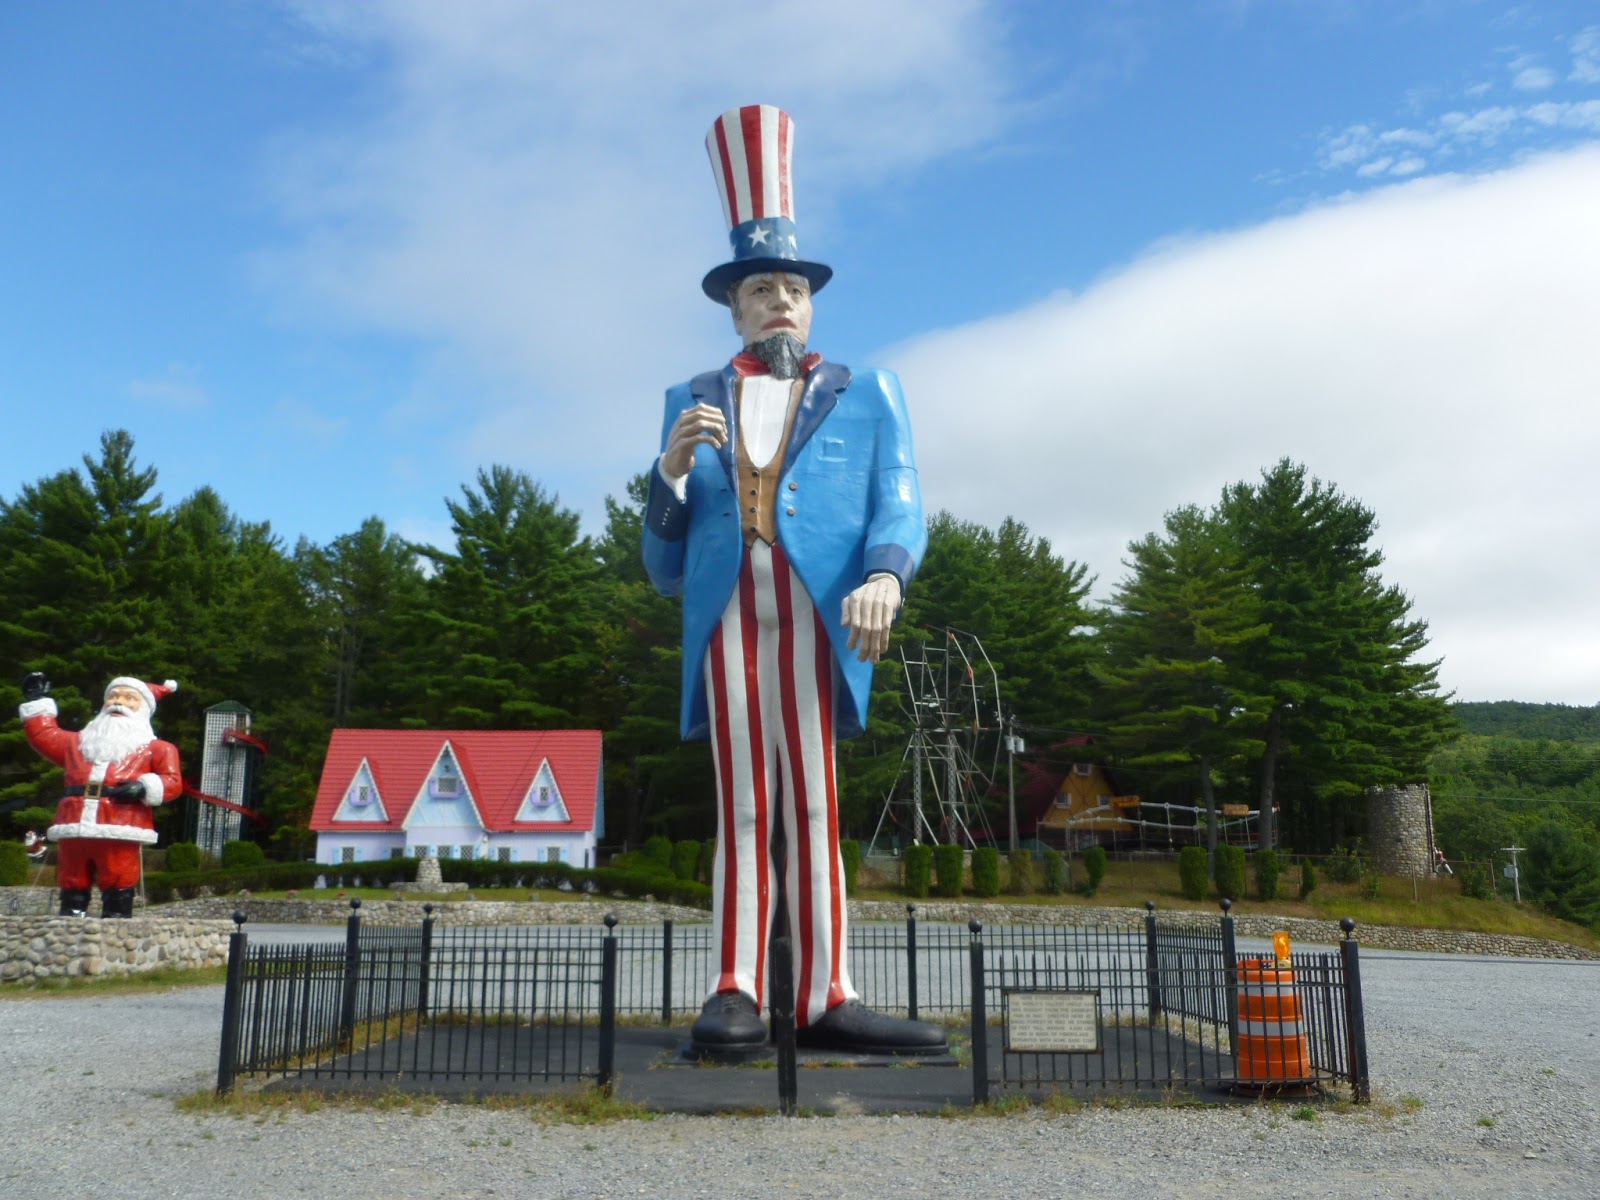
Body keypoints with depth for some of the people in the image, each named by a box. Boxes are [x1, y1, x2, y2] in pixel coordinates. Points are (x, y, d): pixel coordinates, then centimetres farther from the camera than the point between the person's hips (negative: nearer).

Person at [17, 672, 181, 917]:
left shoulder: (156, 748, 13)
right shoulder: (78, 742, 30)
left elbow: (172, 782, 1)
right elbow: (43, 735, 38)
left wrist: (145, 788, -16)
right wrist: (37, 702, 38)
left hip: (119, 833, -5)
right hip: (74, 831, 5)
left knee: (117, 898, -8)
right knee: (72, 895, 5)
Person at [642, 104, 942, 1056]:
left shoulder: (866, 395, 16)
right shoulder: (692, 405, 18)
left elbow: (900, 511, 1)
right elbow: (665, 568, 13)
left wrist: (882, 577, -21)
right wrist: (671, 469, -6)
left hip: (823, 613, -1)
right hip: (726, 617, 1)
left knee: (814, 806, -1)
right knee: (744, 807, -1)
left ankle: (825, 998, 0)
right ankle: (737, 994, -1)